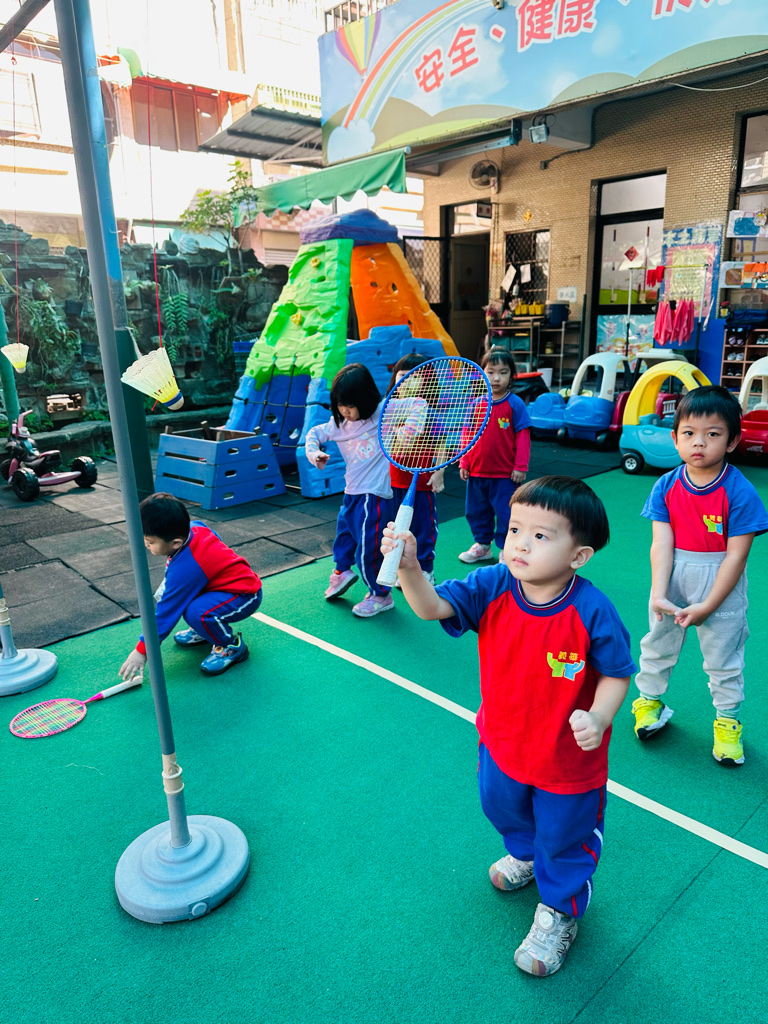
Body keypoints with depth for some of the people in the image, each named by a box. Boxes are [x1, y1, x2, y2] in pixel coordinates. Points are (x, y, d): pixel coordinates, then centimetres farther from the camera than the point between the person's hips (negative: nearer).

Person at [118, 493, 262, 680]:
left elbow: (166, 612, -24)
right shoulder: (194, 527, -10)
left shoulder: (184, 568, -31)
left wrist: (142, 651, -14)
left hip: (245, 596, -10)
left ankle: (231, 646, -8)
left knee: (196, 612, -35)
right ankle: (204, 631, 19)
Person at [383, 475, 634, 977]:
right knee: (502, 807, 32)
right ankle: (527, 856, 67)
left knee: (563, 836, 20)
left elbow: (617, 672, -15)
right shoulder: (492, 587, -21)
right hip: (502, 743, 5)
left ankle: (559, 914, 51)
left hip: (568, 759, -4)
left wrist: (599, 718, -32)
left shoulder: (592, 611, -29)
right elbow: (432, 606, -30)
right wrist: (409, 568, -49)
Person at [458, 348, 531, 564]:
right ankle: (482, 545, 33)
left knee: (505, 513, 3)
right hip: (477, 471, 4)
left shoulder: (515, 404, -8)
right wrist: (464, 462, 4)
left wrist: (520, 466, -11)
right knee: (476, 511, 16)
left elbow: (522, 436, -7)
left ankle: (506, 550, 18)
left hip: (505, 474, -4)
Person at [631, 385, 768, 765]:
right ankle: (649, 700, 40)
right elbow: (661, 543, -11)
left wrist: (707, 606, -17)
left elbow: (736, 555, -16)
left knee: (723, 659, 12)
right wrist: (658, 595, -19)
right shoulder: (666, 486, -8)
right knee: (657, 644, 18)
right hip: (671, 581, 3)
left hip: (721, 588, -2)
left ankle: (727, 720, 33)